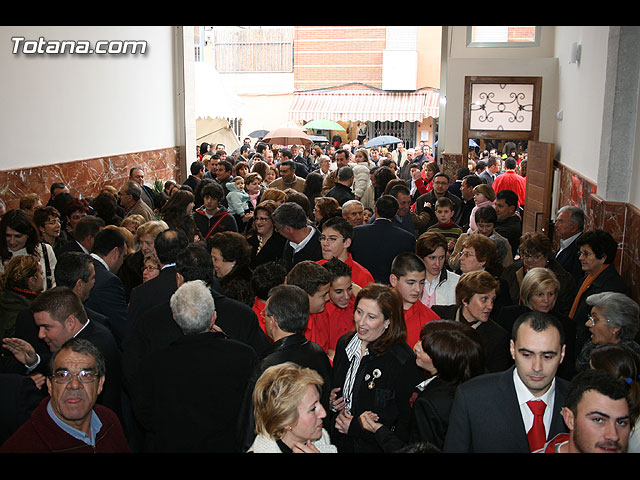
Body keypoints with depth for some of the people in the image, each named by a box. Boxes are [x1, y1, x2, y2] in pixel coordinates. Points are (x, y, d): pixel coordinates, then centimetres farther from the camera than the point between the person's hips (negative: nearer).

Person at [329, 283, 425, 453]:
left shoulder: (403, 361, -22)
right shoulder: (344, 343, -2)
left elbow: (408, 423, -20)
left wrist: (357, 427, -21)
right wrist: (333, 403, -7)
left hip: (376, 447, -5)